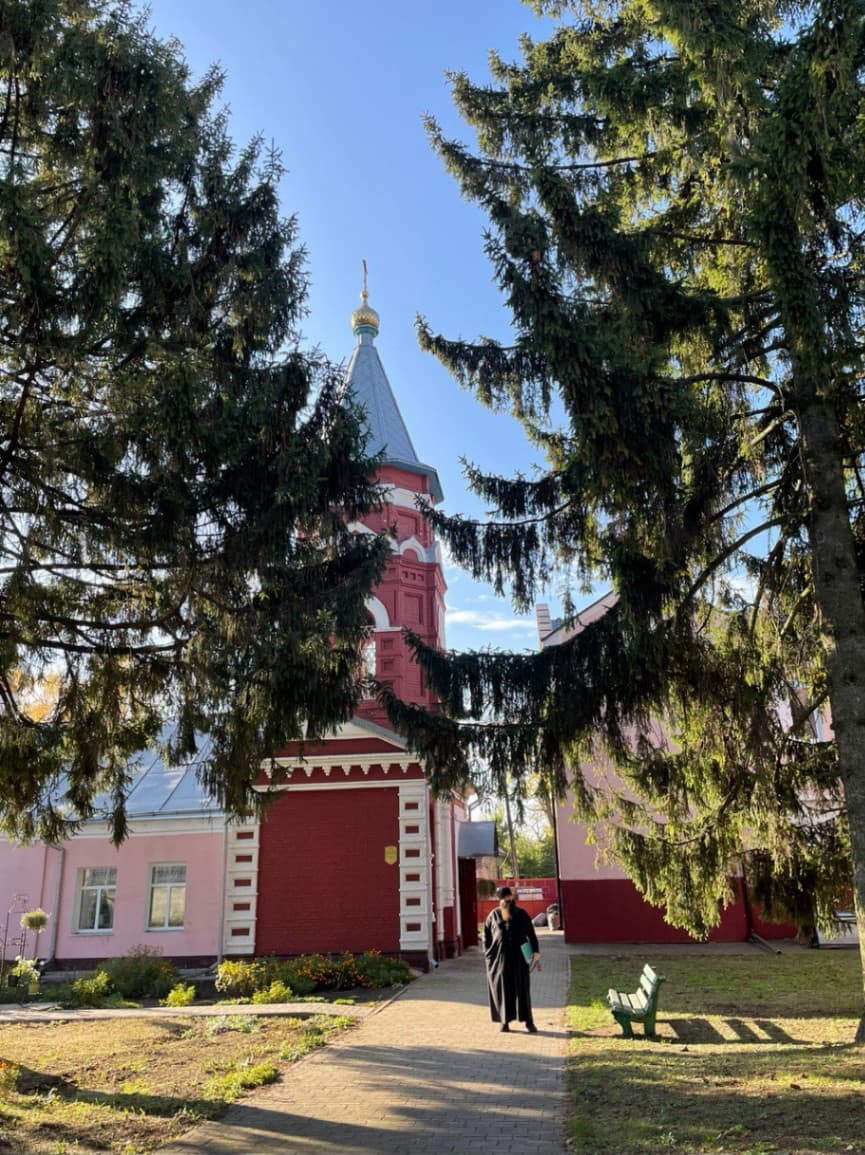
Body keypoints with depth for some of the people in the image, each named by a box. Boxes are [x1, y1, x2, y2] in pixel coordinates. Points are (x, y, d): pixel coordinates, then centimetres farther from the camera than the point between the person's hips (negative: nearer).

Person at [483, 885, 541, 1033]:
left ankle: (528, 1021, 7)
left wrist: (536, 952, -7)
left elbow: (531, 934, 3)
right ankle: (505, 1021, 14)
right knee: (503, 990, 3)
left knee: (522, 989, 0)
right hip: (500, 958, 0)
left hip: (519, 957, 0)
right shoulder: (493, 915, 2)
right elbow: (486, 936, 9)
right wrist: (488, 956, 3)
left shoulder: (522, 914, 2)